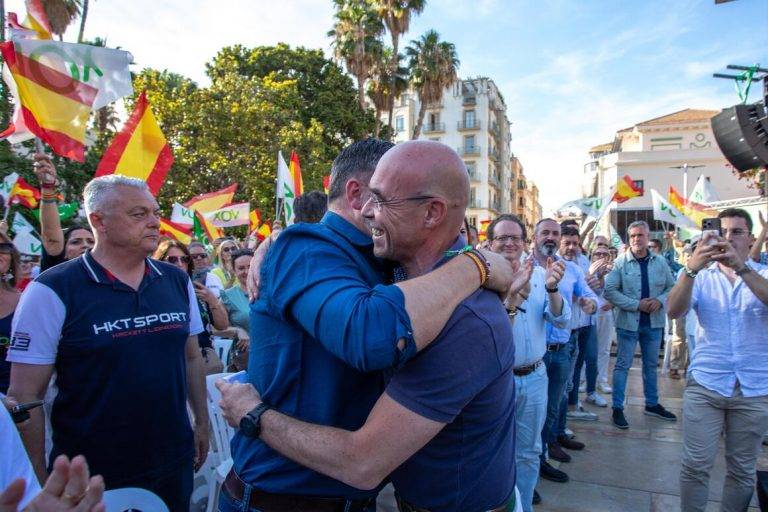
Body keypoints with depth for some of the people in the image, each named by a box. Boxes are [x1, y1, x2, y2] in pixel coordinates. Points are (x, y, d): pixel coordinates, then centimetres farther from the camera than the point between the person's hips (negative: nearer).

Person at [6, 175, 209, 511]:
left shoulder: (178, 281, 1)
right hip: (91, 477, -4)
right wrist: (38, 482, -8)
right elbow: (24, 395, -10)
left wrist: (202, 423, 11)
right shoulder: (52, 291, -13)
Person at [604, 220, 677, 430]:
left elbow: (671, 287, 8)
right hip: (628, 322, -4)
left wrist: (660, 300, -12)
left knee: (651, 365, 18)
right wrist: (636, 304, -19)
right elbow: (610, 291, -14)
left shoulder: (660, 262, 2)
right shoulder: (620, 262, -9)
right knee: (623, 365, 3)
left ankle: (652, 404, 34)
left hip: (654, 322, 4)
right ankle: (617, 408, 12)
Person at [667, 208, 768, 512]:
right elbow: (674, 311, -16)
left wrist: (742, 267, -33)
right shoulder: (701, 276, 2)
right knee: (696, 465, 1)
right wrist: (691, 268, -30)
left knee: (742, 469, 14)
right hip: (704, 385, -1)